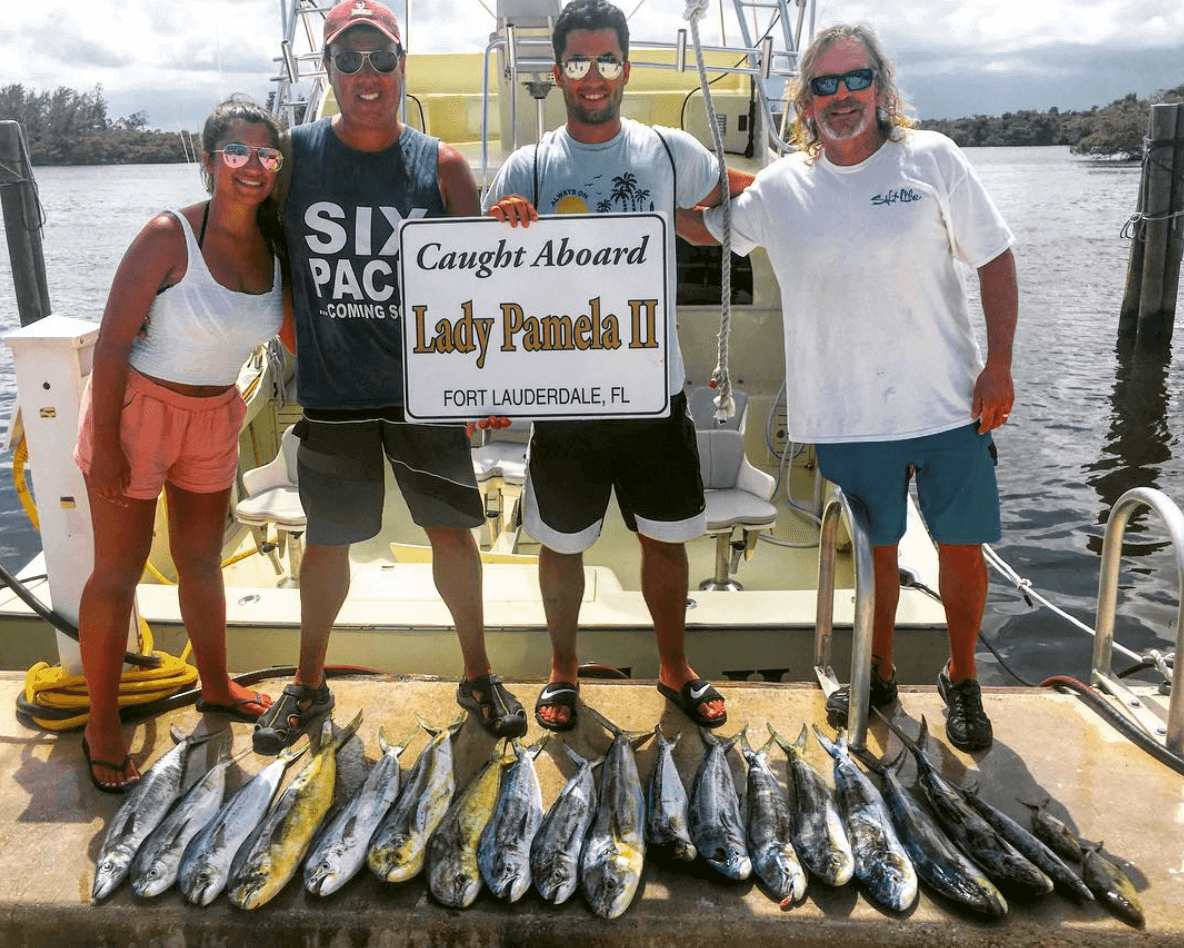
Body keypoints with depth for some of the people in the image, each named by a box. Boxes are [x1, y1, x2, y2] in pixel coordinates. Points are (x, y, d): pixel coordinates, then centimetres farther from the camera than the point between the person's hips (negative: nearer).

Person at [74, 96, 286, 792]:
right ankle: (102, 721, 21)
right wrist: (106, 442, -18)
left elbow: (294, 334, 7)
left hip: (215, 416, 5)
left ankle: (216, 685, 39)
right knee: (119, 571, 4)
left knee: (203, 561, 19)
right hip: (138, 407, -5)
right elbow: (113, 341, -18)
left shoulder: (274, 246, -3)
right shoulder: (171, 237, -20)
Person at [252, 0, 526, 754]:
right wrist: (300, 337, 2)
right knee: (327, 541, 11)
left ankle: (478, 676, 27)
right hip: (332, 395, 0)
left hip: (425, 390, 0)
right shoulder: (293, 154, 0)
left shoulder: (442, 165, 0)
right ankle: (310, 686, 31)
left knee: (452, 530, 7)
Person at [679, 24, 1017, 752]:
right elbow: (701, 227, 16)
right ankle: (879, 674, 37)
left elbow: (995, 258, 1)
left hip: (949, 404, 0)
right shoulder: (781, 187, 2)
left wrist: (999, 364, -7)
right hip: (848, 414, 1)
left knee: (962, 547, 7)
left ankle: (962, 680, 31)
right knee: (874, 548, 14)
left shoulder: (931, 157, -1)